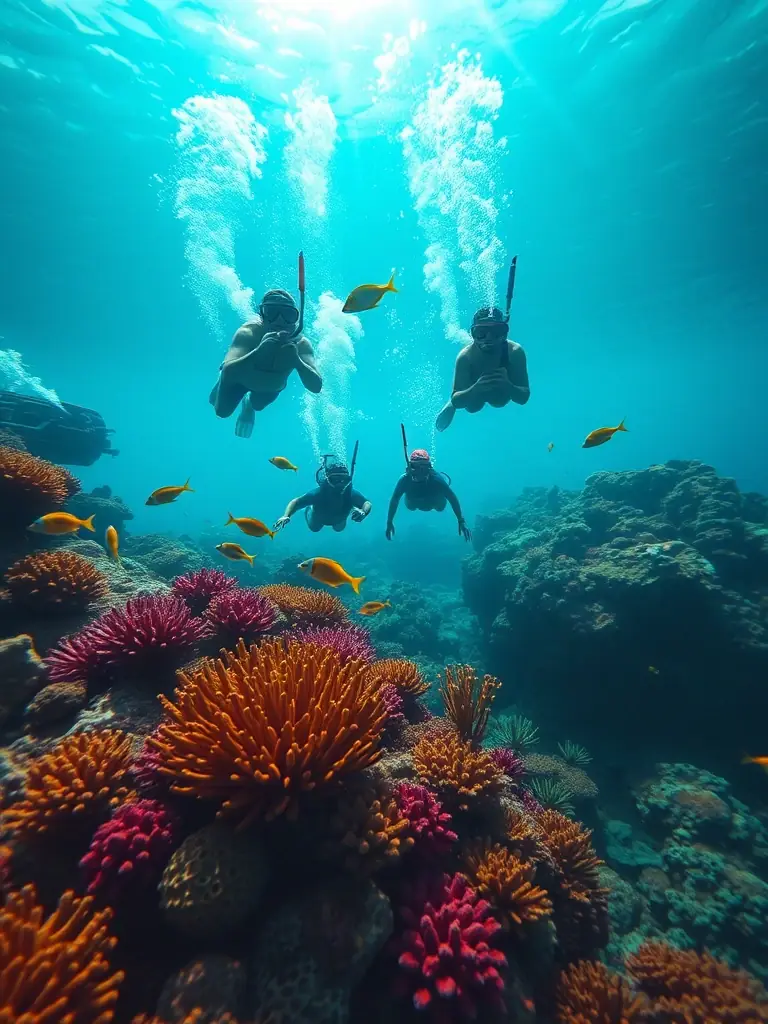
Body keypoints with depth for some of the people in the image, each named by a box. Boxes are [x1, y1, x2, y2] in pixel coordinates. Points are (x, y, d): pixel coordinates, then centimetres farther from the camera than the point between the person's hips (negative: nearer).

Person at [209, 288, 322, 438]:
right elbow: (227, 373, -53)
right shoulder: (247, 333, -40)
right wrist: (258, 353, -68)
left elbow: (316, 387, -46)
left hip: (271, 386, 2)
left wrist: (297, 361, -63)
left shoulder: (301, 344, -36)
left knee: (257, 405, 27)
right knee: (222, 411, 10)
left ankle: (249, 403, 63)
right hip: (240, 377, -2)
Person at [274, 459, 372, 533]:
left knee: (339, 529, 35)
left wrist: (363, 512, -63)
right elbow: (296, 502, -41)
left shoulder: (351, 493, -45)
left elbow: (368, 504, -38)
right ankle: (310, 509, 54)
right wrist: (286, 516, -60)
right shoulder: (318, 493, -47)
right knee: (314, 528, 30)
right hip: (319, 517, -1)